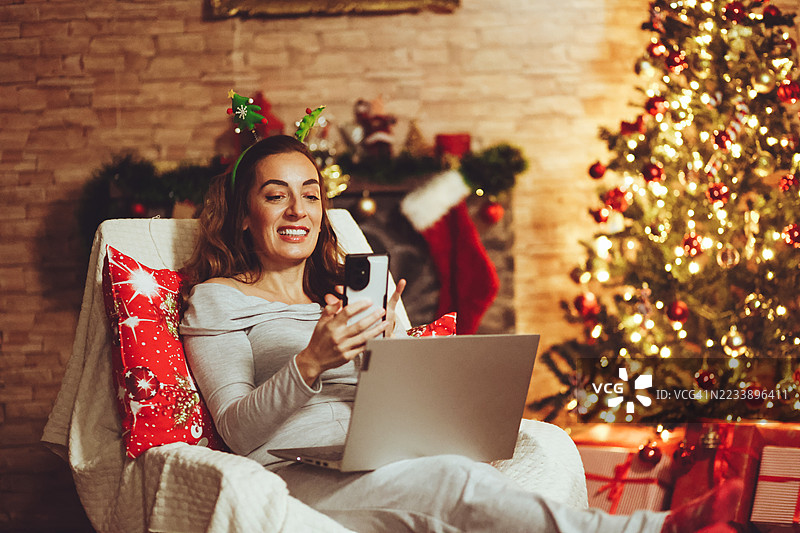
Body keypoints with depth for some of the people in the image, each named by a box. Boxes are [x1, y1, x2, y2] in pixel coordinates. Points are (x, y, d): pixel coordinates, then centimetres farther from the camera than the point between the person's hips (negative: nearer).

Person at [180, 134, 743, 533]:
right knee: (456, 482, -34)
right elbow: (237, 429, -4)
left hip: (375, 466, 5)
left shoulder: (349, 293, 28)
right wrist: (311, 363, -21)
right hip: (293, 479, -5)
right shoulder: (217, 300, 10)